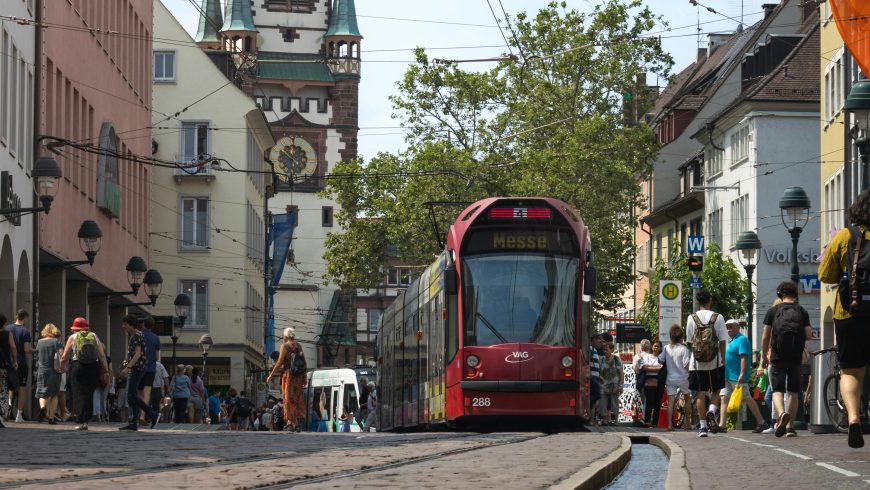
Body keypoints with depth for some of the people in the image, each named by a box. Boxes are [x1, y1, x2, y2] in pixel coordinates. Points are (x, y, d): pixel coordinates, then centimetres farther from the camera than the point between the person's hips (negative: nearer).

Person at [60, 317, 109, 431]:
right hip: (94, 368, 2)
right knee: (89, 395, 11)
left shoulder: (73, 338, 6)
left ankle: (81, 422, -9)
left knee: (79, 395, -1)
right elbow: (102, 355, 5)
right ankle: (85, 420, 9)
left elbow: (65, 357, 4)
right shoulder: (94, 336, 12)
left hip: (78, 367, -2)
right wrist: (106, 370, 8)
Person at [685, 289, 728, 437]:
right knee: (716, 390, 17)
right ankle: (712, 410, -11)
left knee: (700, 394, 5)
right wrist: (723, 359, 4)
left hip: (697, 363, 0)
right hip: (715, 362, 0)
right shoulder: (718, 317, -4)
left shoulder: (692, 318, -2)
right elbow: (722, 341, -5)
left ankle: (703, 426, 3)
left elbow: (689, 341, 2)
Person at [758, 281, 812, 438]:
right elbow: (809, 335, -1)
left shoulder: (773, 311, 4)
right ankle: (790, 426, 10)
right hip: (796, 357, 2)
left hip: (778, 357, -2)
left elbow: (765, 337, 3)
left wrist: (764, 357, 13)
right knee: (793, 392, 12)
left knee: (777, 390, -4)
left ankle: (782, 413, -34)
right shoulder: (802, 312, 7)